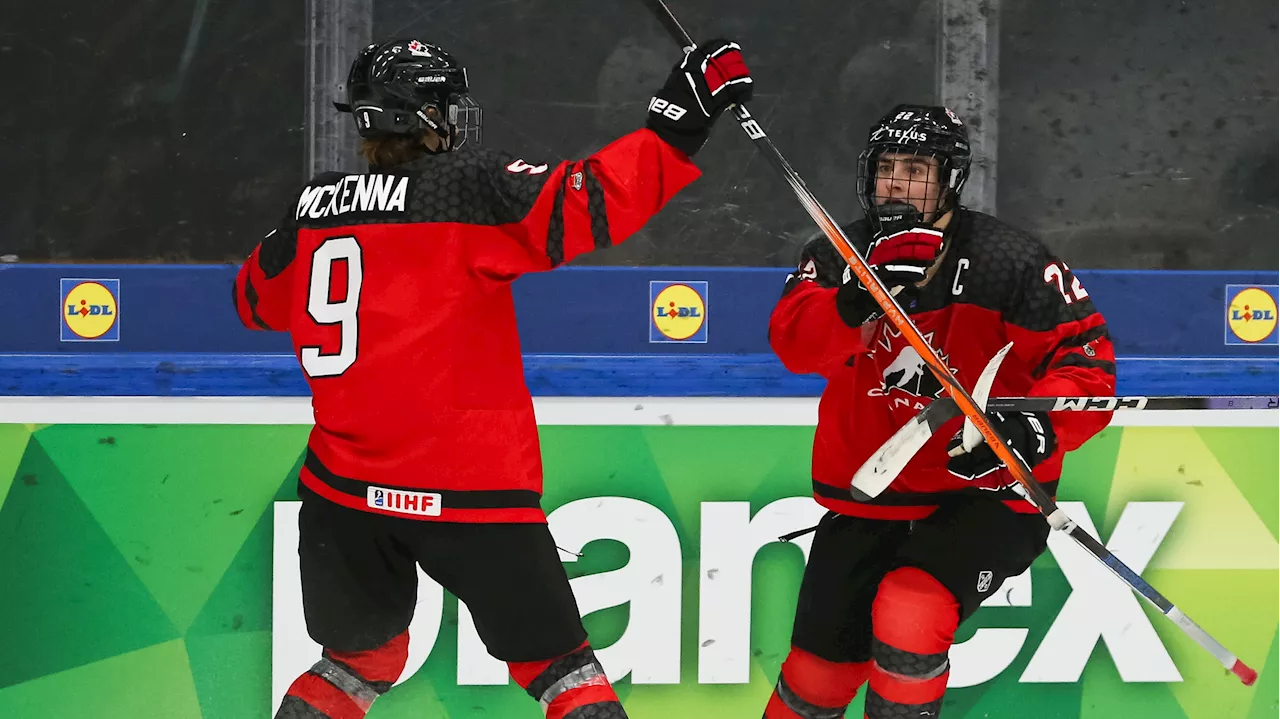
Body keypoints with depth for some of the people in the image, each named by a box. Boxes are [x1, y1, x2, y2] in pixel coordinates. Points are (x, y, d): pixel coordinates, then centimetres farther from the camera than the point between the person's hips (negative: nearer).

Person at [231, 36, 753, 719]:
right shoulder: (468, 187, -9)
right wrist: (676, 125, -17)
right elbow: (581, 206, -22)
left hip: (343, 484, 5)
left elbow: (256, 297, 24)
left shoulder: (314, 207, 7)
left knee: (360, 659, 22)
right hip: (468, 492, -5)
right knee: (555, 662, 8)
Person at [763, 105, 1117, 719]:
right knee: (819, 670, 8)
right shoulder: (838, 258, 0)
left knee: (908, 616, -28)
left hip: (982, 491, -4)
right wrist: (856, 304, -37)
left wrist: (1035, 430, -29)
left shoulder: (1011, 264, -11)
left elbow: (1087, 365, -11)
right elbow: (793, 342, -17)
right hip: (865, 498, 4)